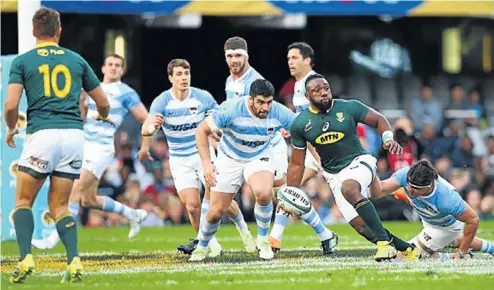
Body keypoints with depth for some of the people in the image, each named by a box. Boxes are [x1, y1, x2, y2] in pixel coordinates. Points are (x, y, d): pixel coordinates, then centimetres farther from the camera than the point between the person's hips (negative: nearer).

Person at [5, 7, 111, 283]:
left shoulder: (22, 61, 6)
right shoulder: (76, 60, 15)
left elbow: (11, 105, -5)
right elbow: (103, 103, 20)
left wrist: (11, 130, 16)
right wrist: (103, 117, 43)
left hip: (42, 134, -3)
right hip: (74, 134, 3)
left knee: (24, 201, 11)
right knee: (60, 206, 12)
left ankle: (26, 258, -8)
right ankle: (74, 261, -8)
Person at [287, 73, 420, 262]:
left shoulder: (349, 108, -7)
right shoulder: (300, 124, -1)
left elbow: (379, 119, 6)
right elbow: (297, 164, 8)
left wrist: (388, 138, -14)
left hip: (359, 162, -3)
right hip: (335, 174, 4)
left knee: (349, 188, -37)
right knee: (361, 225, -7)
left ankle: (384, 243, -40)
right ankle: (406, 248, 12)